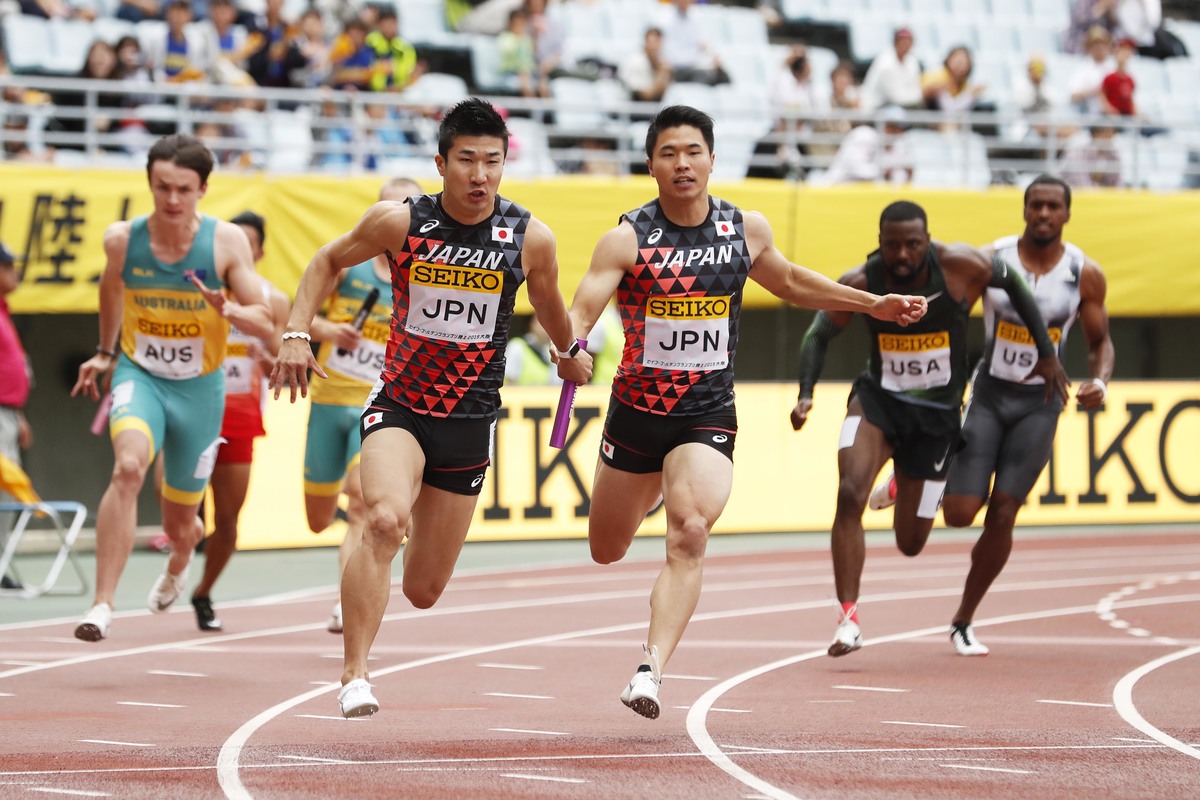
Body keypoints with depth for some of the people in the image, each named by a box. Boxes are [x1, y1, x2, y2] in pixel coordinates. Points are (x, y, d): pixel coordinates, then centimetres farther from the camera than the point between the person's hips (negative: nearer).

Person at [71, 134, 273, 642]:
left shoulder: (227, 242, -13)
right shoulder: (122, 238, -9)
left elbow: (265, 323, -10)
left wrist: (229, 310, -31)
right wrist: (104, 352, 25)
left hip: (199, 388, 1)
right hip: (140, 376, -1)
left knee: (180, 524, 13)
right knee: (129, 466, -33)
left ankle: (179, 562, 54)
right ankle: (102, 605, -34)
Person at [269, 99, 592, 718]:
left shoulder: (529, 238, -5)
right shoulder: (399, 222, -9)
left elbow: (549, 307, 17)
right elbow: (329, 261, 9)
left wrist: (570, 353, 35)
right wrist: (296, 335, -1)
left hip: (469, 421, 2)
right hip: (398, 405, -2)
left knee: (423, 591, 7)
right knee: (384, 521, -33)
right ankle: (354, 675, -25)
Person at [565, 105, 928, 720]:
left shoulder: (747, 230, 1)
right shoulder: (628, 238, -11)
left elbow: (788, 282, 22)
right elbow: (581, 311, -22)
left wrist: (872, 304, 23)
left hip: (708, 415, 0)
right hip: (636, 409, 0)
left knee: (690, 535, -25)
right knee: (607, 551, 16)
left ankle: (651, 671, -28)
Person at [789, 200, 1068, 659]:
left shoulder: (960, 267, -19)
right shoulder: (860, 285, -16)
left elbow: (1013, 283, 0)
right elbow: (819, 336, -1)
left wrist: (1046, 354, 3)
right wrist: (805, 394, -17)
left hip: (936, 414, 0)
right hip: (877, 399, 0)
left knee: (910, 544, 6)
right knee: (850, 494, -27)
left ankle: (903, 484, 44)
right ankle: (848, 618, -20)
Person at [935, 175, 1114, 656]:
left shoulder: (1085, 274, -5)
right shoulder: (989, 260, -8)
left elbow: (1100, 343, 5)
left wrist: (1100, 382, -15)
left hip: (1040, 404, 0)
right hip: (988, 396, 0)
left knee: (1002, 514, -6)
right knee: (959, 514, -8)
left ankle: (963, 622, 9)